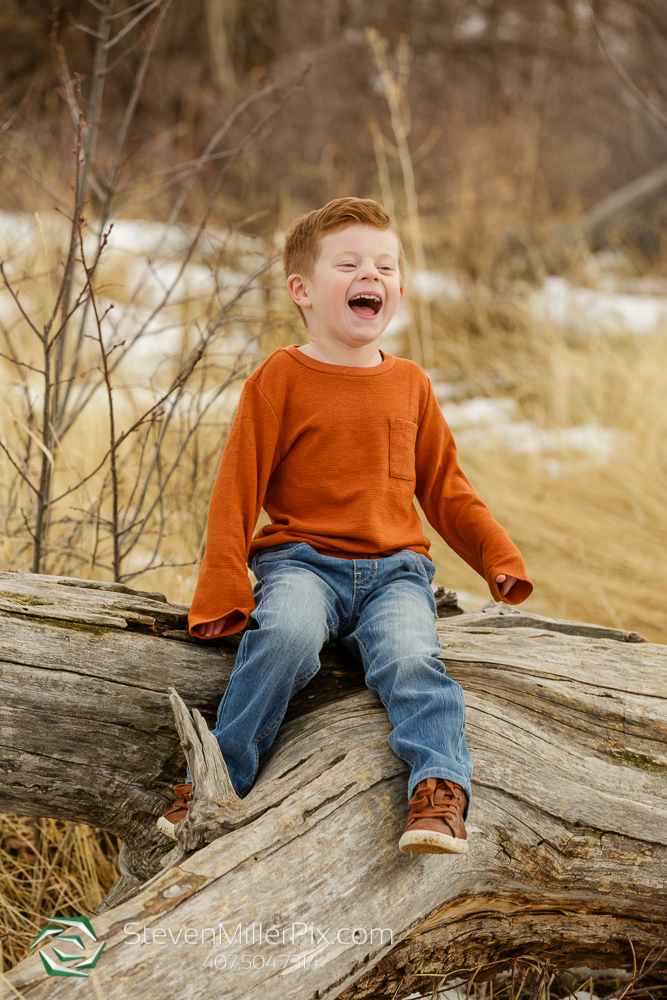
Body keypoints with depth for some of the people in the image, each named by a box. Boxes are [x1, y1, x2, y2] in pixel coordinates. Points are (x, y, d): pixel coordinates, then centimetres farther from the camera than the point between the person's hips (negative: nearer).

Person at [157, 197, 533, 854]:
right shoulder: (280, 379, 0)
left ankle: (439, 788, -32)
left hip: (395, 566, 3)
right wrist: (224, 590, -10)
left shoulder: (409, 384, 14)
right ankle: (217, 777, -25)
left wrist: (499, 558, 14)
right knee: (288, 632, -34)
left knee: (409, 656, -29)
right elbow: (237, 488, -2)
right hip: (301, 558, -3)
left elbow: (444, 488, 23)